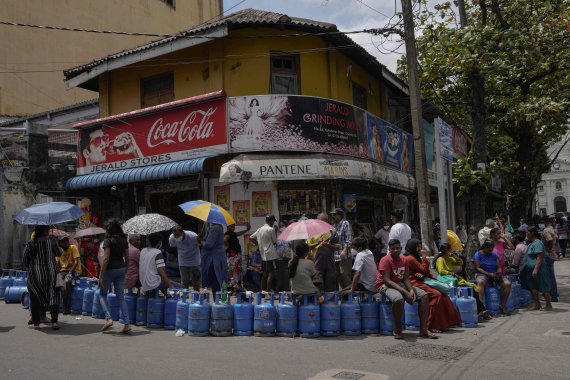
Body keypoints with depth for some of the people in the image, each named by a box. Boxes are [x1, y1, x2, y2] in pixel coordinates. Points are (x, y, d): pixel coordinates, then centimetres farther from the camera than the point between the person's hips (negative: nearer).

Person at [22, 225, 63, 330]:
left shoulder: (30, 243, -2)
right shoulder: (51, 241, -6)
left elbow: (24, 260, 2)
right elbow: (59, 253, 5)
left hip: (35, 275, 1)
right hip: (51, 273, -1)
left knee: (35, 299, 12)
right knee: (54, 297, 5)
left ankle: (36, 323, 15)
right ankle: (54, 321, -5)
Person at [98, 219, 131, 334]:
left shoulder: (108, 240, -12)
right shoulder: (124, 240, 6)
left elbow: (106, 259, -17)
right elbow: (127, 258, 9)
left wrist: (101, 276, -15)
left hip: (110, 270, -5)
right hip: (121, 269, 6)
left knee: (102, 294, 14)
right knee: (121, 297, 8)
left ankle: (108, 318, -1)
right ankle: (127, 324, 1)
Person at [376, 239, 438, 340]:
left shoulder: (404, 260, 8)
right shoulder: (385, 260, -15)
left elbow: (406, 278, 6)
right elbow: (387, 280, -21)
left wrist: (411, 290, -16)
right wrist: (405, 292, -26)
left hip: (401, 284, 8)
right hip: (386, 286, -8)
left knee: (424, 296, -7)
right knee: (398, 299, -40)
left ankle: (423, 330, -5)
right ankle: (397, 330, -18)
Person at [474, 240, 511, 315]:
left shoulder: (494, 254, 13)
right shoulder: (478, 254, 1)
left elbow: (499, 267, 12)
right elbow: (477, 268, -6)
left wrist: (498, 273, -11)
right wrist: (489, 274, -18)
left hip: (495, 274, 4)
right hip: (483, 274, -4)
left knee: (507, 284, -22)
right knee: (480, 282, -39)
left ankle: (502, 306, -9)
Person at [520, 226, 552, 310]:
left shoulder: (537, 243, -15)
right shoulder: (531, 243, 15)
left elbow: (539, 258, -22)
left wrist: (536, 269, -28)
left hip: (537, 269, -10)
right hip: (530, 269, 10)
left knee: (543, 287, -1)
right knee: (533, 287, 9)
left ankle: (549, 305, 9)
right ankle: (537, 304, 16)